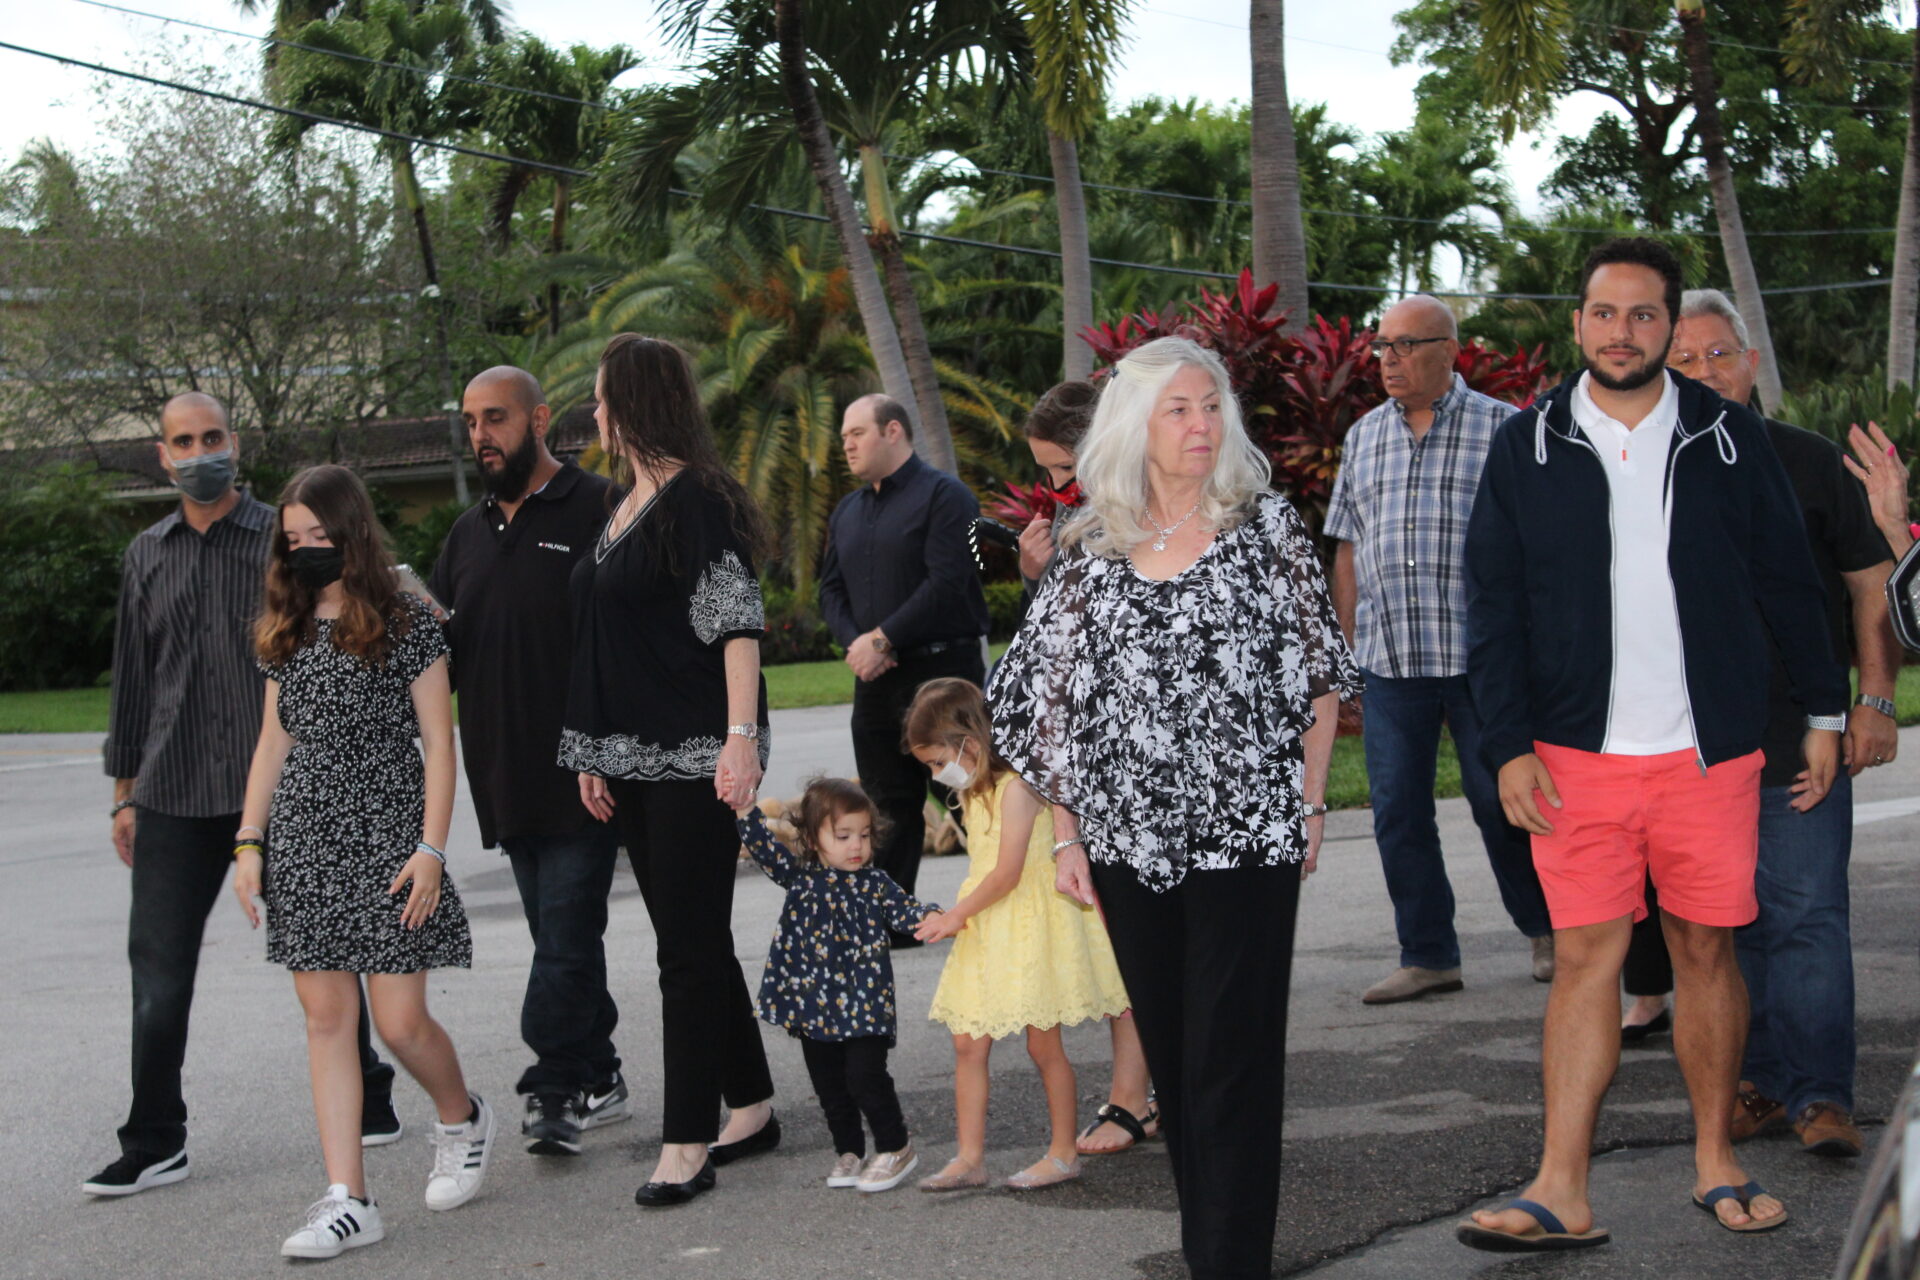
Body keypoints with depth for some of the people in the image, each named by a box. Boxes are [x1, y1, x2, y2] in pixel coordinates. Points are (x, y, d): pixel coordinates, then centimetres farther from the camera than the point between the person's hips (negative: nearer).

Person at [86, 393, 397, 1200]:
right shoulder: (146, 557, 11)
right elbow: (133, 679, 15)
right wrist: (125, 794, 13)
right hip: (176, 797, 3)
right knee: (158, 967, 1)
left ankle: (366, 1104, 21)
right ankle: (154, 1144, 9)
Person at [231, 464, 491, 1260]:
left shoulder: (408, 624, -3)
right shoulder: (287, 633, 12)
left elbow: (438, 744, -4)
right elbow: (273, 743, 16)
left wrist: (432, 848, -11)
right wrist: (249, 843, 9)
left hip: (384, 837, -5)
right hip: (303, 842, 5)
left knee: (399, 1021, -4)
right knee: (325, 1017, 1)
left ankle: (463, 1117, 27)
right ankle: (347, 1201, 4)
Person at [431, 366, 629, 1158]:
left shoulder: (599, 510, -5)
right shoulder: (468, 533, 18)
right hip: (508, 779, 7)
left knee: (566, 936, -8)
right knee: (561, 935, 13)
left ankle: (553, 1086, -5)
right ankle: (597, 1082, 21)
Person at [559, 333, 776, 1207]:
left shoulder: (696, 497, -11)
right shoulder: (623, 510, 16)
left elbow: (737, 623, -17)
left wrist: (741, 736, -24)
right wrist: (594, 756, 17)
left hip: (696, 758, -9)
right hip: (636, 761, 9)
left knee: (689, 948, -6)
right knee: (692, 940, 13)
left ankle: (686, 1146, -2)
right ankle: (751, 1109, 23)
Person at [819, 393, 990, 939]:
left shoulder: (943, 495, -6)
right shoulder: (847, 513, 19)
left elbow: (948, 583, -15)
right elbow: (831, 589, 17)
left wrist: (884, 640, -17)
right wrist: (856, 642, -3)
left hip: (941, 669, -7)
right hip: (875, 677, 7)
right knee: (888, 803, 8)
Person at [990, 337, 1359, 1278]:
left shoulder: (1265, 524, 2)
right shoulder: (1090, 549, 5)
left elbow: (1319, 670, 6)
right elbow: (1050, 698, 8)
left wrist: (1309, 803, 1)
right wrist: (1066, 836, 4)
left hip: (1248, 835, -2)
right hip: (1129, 841, 3)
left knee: (1232, 1056, -4)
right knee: (1171, 1056, 12)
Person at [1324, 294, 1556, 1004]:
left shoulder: (1503, 429, 0)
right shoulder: (1363, 437, 13)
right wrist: (1347, 649, 11)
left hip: (1480, 655, -4)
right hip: (1388, 661, 4)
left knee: (1500, 801, 3)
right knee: (1398, 812, 4)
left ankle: (1545, 930, 25)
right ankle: (1428, 955, 14)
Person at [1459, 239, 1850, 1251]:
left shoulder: (1727, 438, 5)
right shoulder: (1527, 447, 3)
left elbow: (1788, 583, 10)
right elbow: (1493, 607, 3)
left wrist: (1823, 712, 9)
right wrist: (1510, 746, -4)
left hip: (1711, 751, 1)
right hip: (1576, 752, -1)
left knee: (1706, 949, 7)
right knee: (1584, 956, -2)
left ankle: (1716, 1163, 22)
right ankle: (1562, 1196, -1)